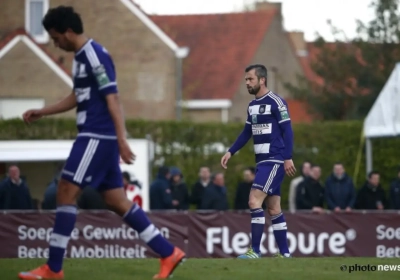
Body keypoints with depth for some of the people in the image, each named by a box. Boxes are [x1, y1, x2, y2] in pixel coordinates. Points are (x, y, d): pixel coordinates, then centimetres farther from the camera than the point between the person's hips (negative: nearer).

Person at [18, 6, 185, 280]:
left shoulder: (94, 54, -13)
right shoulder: (82, 56, 17)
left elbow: (112, 98, -18)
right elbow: (78, 98, 31)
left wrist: (122, 139, -22)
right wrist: (42, 112, 30)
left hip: (98, 136, -10)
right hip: (97, 137, 10)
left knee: (66, 191, -9)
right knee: (116, 200, 8)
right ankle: (169, 254, 10)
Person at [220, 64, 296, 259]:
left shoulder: (275, 102, -11)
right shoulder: (252, 105, 14)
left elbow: (287, 130, -13)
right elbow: (247, 133, 21)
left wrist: (288, 158, -18)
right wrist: (230, 152, 12)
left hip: (274, 161, -9)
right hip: (262, 161, 9)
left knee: (254, 200, -16)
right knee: (274, 209, 9)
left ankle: (255, 250, -15)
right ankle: (284, 253, 13)